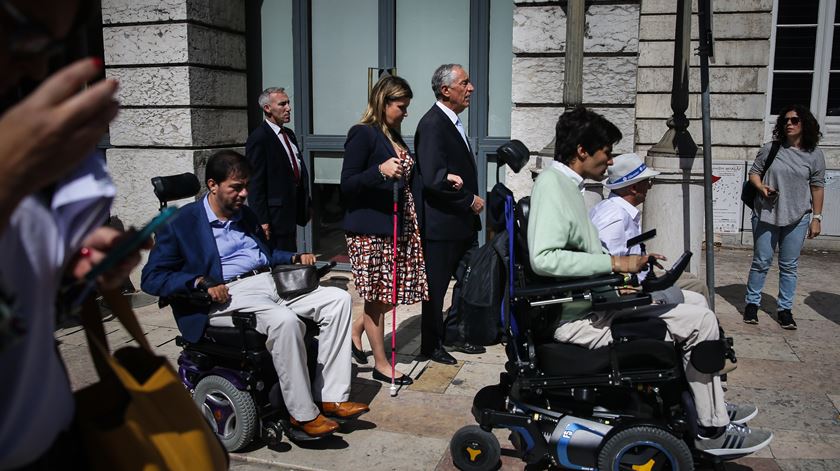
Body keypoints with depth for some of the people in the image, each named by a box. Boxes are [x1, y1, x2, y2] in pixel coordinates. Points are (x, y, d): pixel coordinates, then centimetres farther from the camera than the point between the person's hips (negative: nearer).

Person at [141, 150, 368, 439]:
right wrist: (200, 282, -20)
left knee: (337, 299, -11)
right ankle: (303, 414, -21)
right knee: (284, 320, -36)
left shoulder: (246, 215, 22)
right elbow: (151, 278, -4)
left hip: (271, 282, 8)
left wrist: (296, 258, 13)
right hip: (226, 296, -7)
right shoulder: (182, 223, 1)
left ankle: (331, 397, -12)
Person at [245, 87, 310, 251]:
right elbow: (255, 184, -16)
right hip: (275, 215, -8)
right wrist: (261, 221, -19)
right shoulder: (259, 139, -13)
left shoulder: (289, 134, 14)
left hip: (291, 212, 8)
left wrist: (305, 207, 16)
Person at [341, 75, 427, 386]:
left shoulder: (394, 137, 15)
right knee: (377, 296, 2)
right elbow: (347, 184, -15)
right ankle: (381, 364, 14)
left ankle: (354, 331, 32)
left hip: (397, 226, 8)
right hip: (370, 228, -8)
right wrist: (380, 171, -27)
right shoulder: (363, 134, -10)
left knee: (394, 292, 11)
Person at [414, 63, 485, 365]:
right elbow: (433, 178, -25)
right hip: (441, 224, -9)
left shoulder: (453, 123, 13)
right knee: (436, 286, 5)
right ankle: (431, 345, 20)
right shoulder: (432, 124, -18)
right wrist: (470, 200, -17)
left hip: (463, 220, 10)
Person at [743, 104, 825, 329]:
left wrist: (816, 218, 2)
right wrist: (761, 187, -13)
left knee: (789, 266, 7)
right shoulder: (770, 148, -1)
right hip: (766, 215, 0)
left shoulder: (814, 155, 1)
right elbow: (754, 172, 8)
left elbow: (817, 187, 4)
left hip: (797, 218, 1)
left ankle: (784, 309, 17)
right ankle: (752, 303, 18)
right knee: (761, 262, 5)